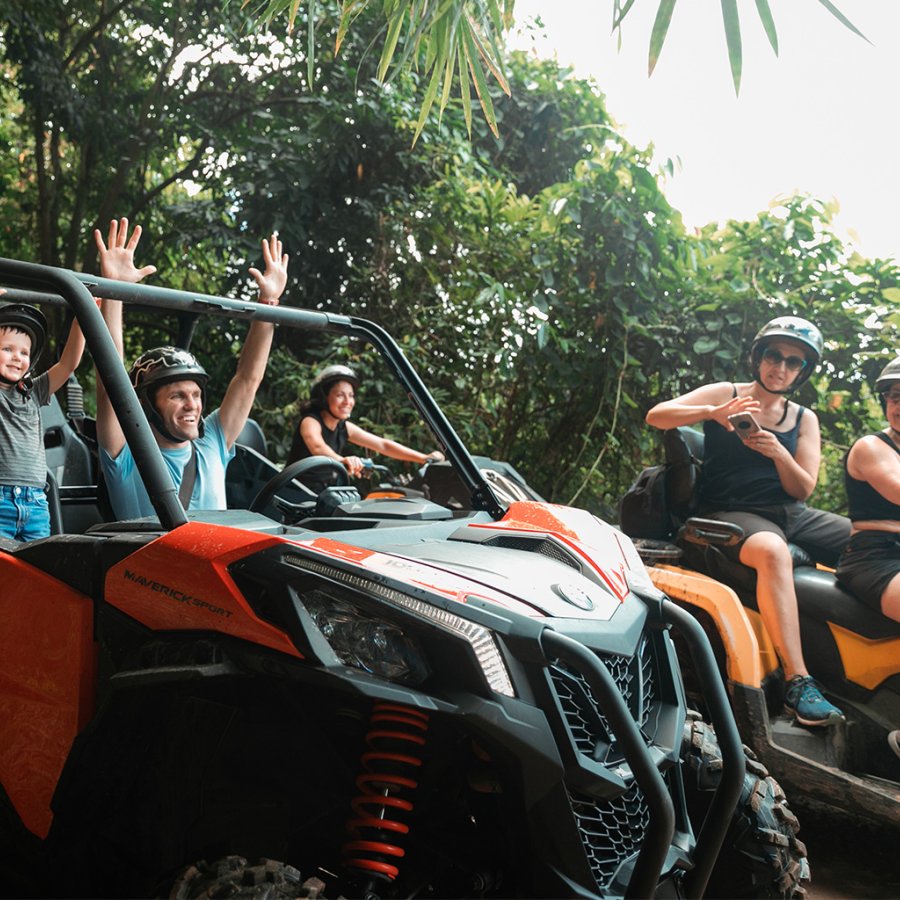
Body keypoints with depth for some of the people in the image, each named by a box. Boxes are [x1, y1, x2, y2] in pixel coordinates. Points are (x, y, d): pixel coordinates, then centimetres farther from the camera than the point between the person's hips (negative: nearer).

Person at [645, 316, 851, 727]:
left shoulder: (804, 419, 15)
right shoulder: (725, 394, 4)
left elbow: (802, 489, 6)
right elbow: (656, 416, -7)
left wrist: (779, 453, -14)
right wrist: (713, 412, -23)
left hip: (791, 514, 6)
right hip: (732, 512, -6)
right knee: (773, 551, -40)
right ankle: (797, 682, -44)